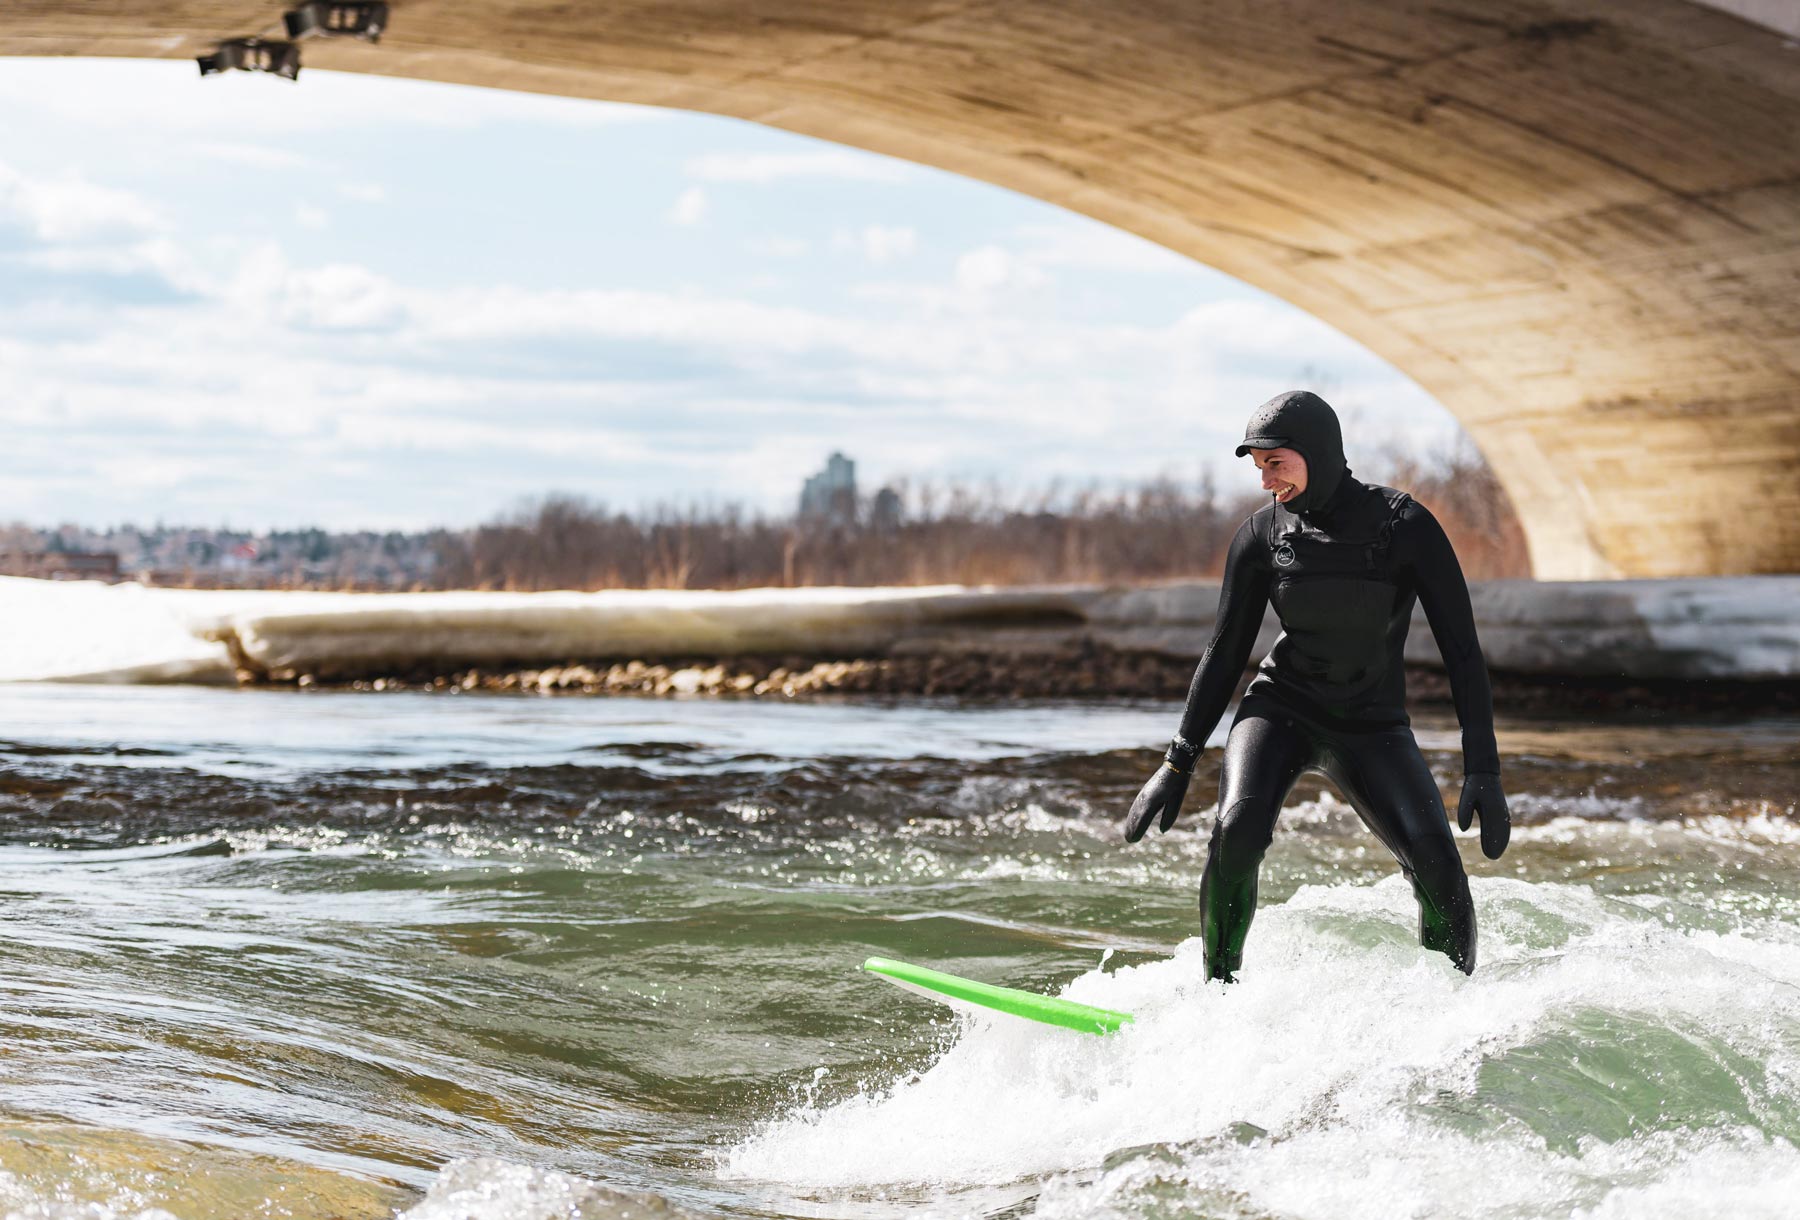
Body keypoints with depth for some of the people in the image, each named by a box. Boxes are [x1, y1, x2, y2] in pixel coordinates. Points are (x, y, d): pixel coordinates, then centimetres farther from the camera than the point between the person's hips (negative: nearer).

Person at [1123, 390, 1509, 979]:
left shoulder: (1406, 526, -15)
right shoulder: (1263, 533, -7)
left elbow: (1461, 649, -14)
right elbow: (1226, 651, 3)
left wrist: (1483, 770, -21)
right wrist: (1178, 763, -1)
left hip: (1371, 727, -1)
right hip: (1280, 709, 1)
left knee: (1436, 864, -19)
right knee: (1239, 830, -27)